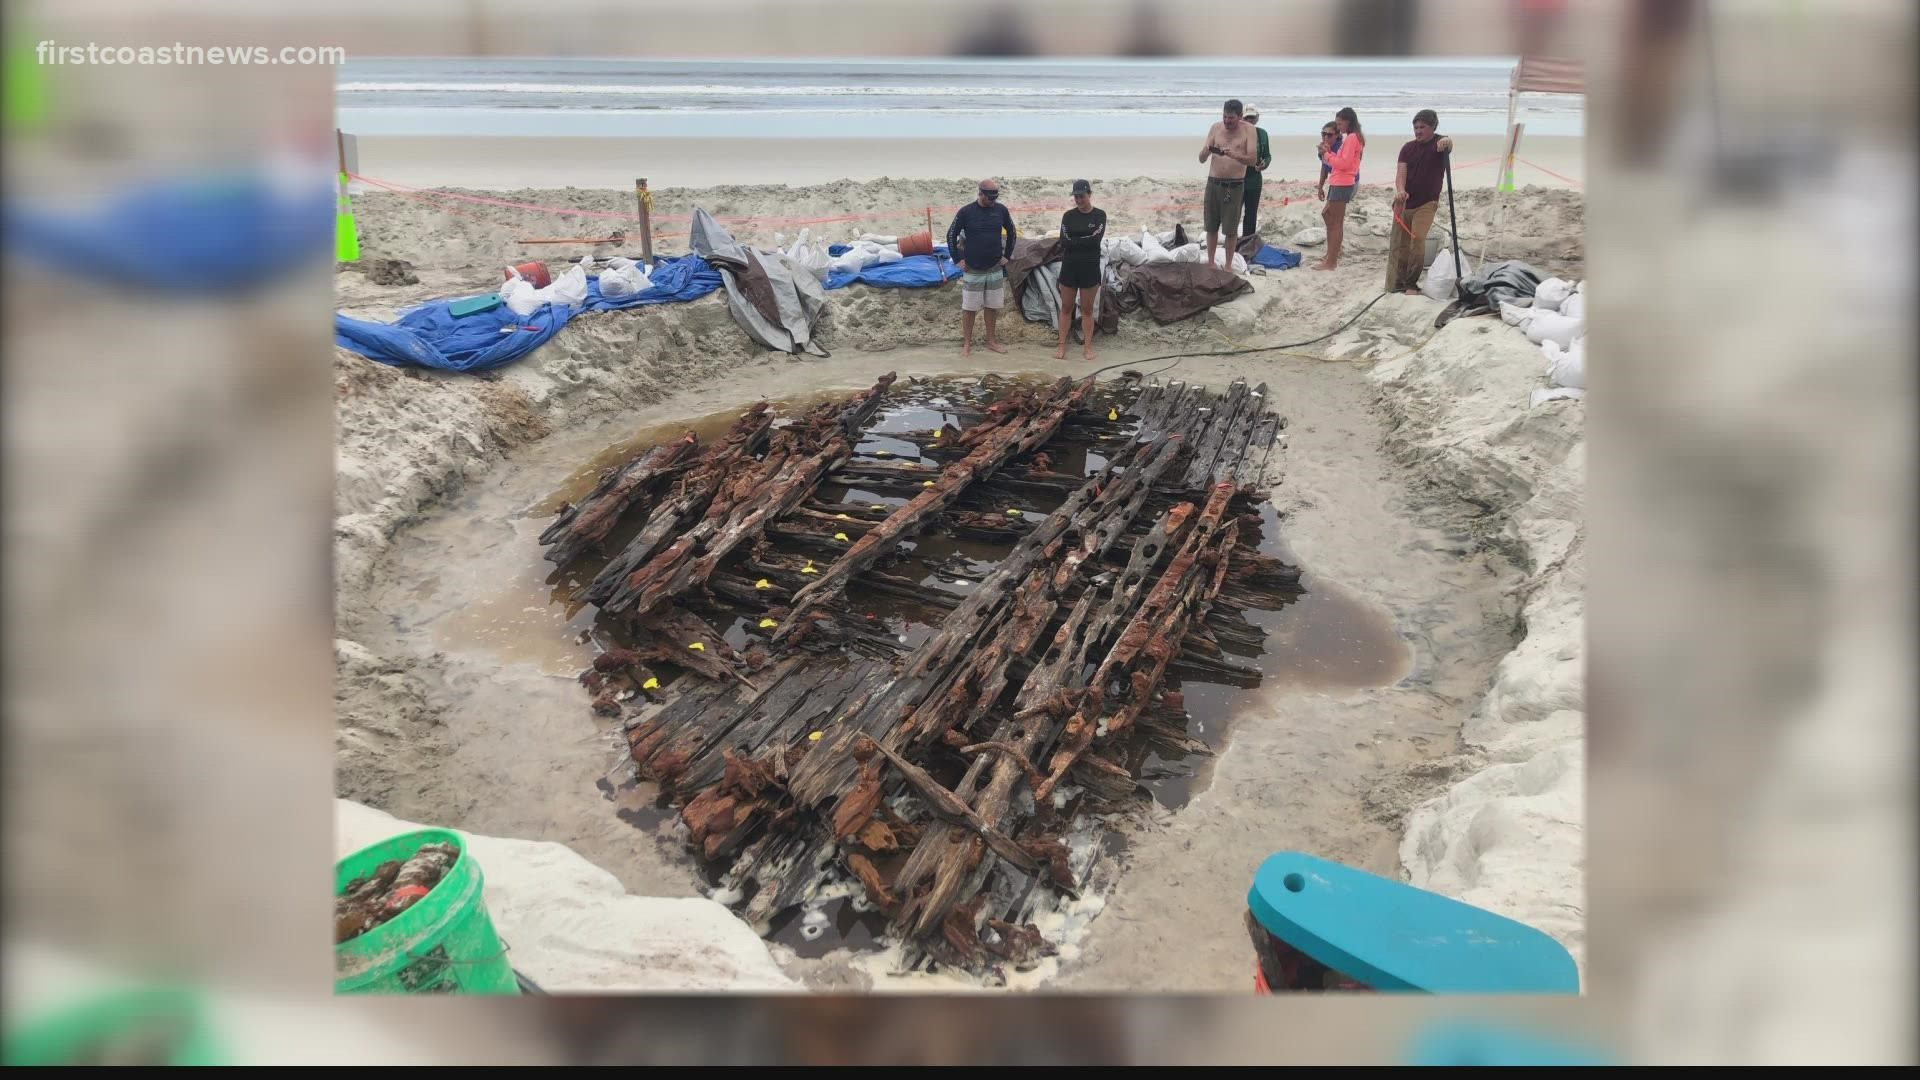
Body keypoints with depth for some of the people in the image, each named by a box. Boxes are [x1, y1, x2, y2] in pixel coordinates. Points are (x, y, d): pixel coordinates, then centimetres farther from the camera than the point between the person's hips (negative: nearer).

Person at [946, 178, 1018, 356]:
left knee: (992, 306, 11)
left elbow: (1011, 232, 14)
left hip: (995, 269, 3)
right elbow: (951, 235, -1)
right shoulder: (966, 211, -9)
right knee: (969, 307, 2)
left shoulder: (1001, 210, -1)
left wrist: (1007, 256, 10)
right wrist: (958, 259, -2)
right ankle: (967, 343, 12)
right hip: (972, 270, -3)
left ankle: (992, 340, 23)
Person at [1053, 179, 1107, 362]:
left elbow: (1096, 239, -14)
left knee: (1087, 309, 5)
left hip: (1090, 268, -2)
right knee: (1066, 308, 6)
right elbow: (1064, 241, -8)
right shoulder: (1068, 216, 3)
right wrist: (1085, 241, -13)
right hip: (1069, 267, 2)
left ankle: (1087, 347, 11)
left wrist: (1073, 242, -10)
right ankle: (1062, 346, 12)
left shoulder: (1099, 215, -1)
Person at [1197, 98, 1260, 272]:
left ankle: (1229, 265, 10)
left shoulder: (1248, 130, -3)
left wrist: (1233, 155, -27)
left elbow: (1253, 159, -11)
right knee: (1211, 226, 8)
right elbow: (1202, 159, 4)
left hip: (1235, 186, -3)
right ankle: (1210, 261, 20)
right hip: (1213, 183, 3)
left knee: (1231, 229, -1)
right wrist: (1206, 151, -20)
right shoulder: (1215, 128, 5)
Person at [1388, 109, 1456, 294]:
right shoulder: (1408, 148, 4)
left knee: (1418, 239, -18)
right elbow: (1401, 172, -9)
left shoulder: (1439, 143, -5)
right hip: (1404, 202, 3)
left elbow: (1448, 145, -30)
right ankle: (1396, 285, 14)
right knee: (1399, 244, 4)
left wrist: (1447, 142, -55)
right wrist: (1400, 191, -30)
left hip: (1426, 204, -3)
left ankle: (1411, 285, -10)